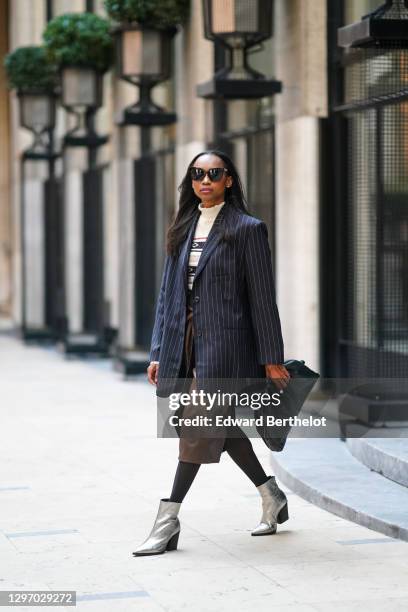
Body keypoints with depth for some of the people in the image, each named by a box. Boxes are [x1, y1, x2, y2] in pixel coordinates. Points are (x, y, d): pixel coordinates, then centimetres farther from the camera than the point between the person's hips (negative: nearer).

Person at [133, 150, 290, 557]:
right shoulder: (183, 229, 14)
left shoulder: (247, 229, -3)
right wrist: (158, 352, 9)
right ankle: (272, 499, 29)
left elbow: (262, 297, -5)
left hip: (224, 342, -7)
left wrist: (271, 358, -7)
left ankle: (167, 521, -6)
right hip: (185, 342, 7)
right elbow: (167, 294, 14)